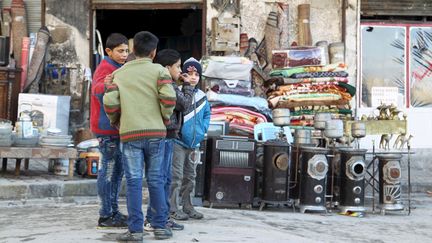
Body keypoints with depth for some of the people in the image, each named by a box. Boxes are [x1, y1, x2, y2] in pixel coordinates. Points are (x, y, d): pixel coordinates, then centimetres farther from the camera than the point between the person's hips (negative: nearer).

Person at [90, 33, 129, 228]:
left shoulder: (116, 69, 19)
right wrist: (107, 85, -54)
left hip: (114, 127, 10)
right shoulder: (105, 68, -12)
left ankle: (113, 211, 22)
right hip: (106, 127, -10)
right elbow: (98, 90, -32)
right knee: (108, 170, -7)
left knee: (117, 169, 13)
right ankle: (105, 216, -1)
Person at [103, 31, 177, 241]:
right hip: (155, 132, 0)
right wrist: (165, 118, 7)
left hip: (129, 133, 0)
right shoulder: (159, 70, 4)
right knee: (156, 180, 8)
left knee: (133, 181, 1)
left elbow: (109, 101, -3)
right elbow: (168, 98, -11)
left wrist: (115, 121, 15)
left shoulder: (120, 73, 9)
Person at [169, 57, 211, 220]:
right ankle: (173, 209, 3)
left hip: (194, 144, 7)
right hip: (178, 142, -7)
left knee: (190, 177, 15)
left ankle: (187, 207, 26)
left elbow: (207, 114, 19)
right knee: (176, 176, -4)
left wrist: (202, 128, 6)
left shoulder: (202, 96, 9)